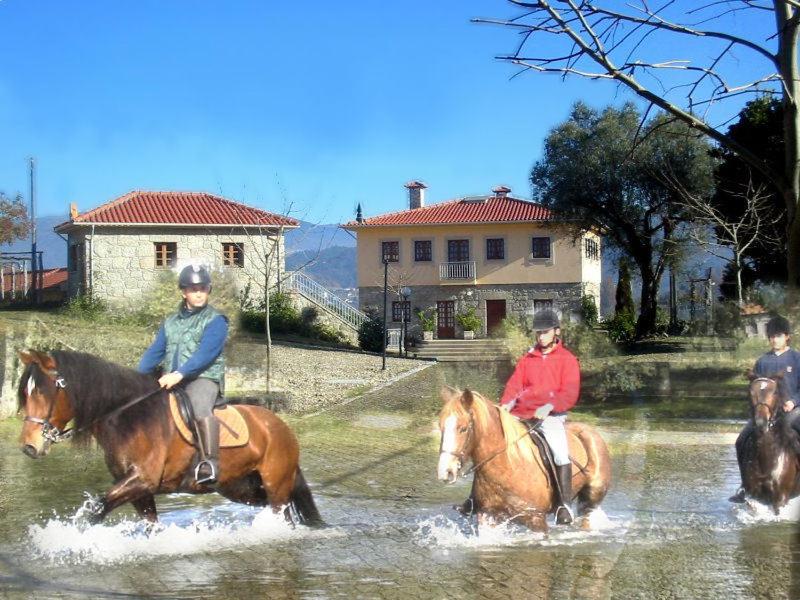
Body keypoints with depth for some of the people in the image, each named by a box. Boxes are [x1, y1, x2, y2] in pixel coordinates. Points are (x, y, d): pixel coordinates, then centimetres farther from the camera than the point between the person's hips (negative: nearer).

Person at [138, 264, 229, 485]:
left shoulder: (215, 321, -1)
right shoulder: (170, 322, 19)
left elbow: (205, 354, -15)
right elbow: (155, 352, 15)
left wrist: (179, 374, -27)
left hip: (204, 378, -7)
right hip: (170, 382, 7)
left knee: (199, 406, -38)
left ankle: (211, 464, -44)